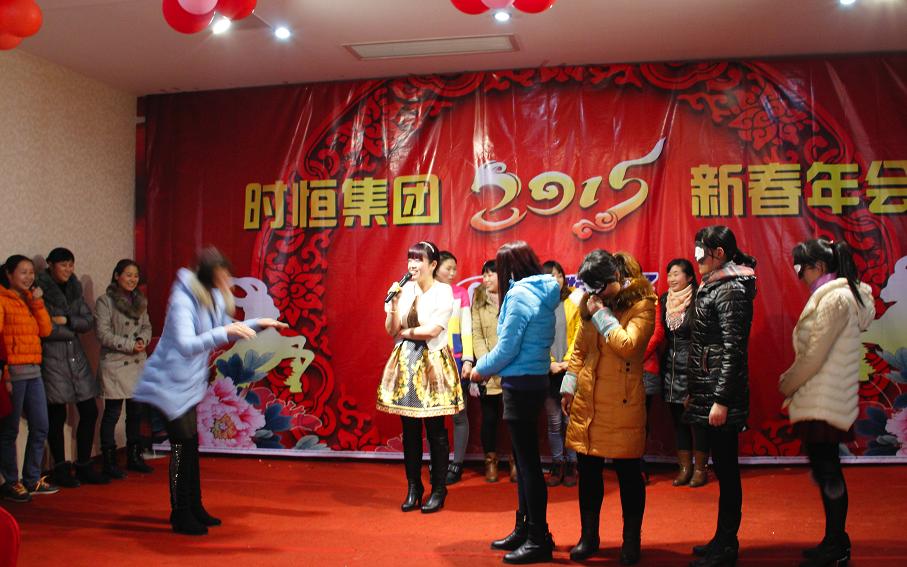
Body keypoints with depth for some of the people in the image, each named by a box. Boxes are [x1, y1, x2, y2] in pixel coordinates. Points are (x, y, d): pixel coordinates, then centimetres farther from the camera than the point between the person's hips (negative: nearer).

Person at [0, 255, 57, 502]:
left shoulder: (29, 298, 17)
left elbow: (45, 330, 8)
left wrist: (37, 302, -1)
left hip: (34, 372, 7)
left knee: (40, 428, 10)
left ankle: (32, 479, 22)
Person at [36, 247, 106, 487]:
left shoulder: (75, 290, 13)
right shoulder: (41, 291, -7)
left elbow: (89, 322, 6)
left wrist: (66, 321, -10)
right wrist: (72, 331, -5)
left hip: (77, 358, 6)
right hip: (52, 359, -6)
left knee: (89, 412, 5)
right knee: (57, 416, 1)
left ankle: (84, 466, 18)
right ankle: (61, 469, 15)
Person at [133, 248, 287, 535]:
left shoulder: (214, 297, 2)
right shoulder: (183, 301, -24)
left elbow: (226, 329, 18)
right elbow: (186, 345, -37)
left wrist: (257, 324, 6)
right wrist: (225, 333, -46)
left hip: (189, 384, 9)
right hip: (170, 384, -9)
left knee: (191, 446, 14)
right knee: (182, 446, -5)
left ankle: (194, 509, 25)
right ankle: (181, 517, 7)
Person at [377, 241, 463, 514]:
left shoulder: (443, 291, -5)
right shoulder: (404, 290, 7)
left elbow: (433, 330, -14)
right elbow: (391, 330, 4)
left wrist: (406, 332, -3)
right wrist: (394, 303, -9)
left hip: (432, 363, -4)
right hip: (406, 362, 4)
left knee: (435, 430, 0)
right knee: (410, 429, 8)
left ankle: (439, 490, 10)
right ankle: (413, 488, 18)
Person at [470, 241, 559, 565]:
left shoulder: (519, 295, -15)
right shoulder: (543, 293, 11)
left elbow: (507, 349, -17)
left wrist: (481, 369, 0)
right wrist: (490, 368, 11)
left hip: (521, 386, -9)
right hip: (534, 381, 9)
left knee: (528, 462, -2)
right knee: (524, 460, 17)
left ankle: (539, 539, 6)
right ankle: (525, 529, 28)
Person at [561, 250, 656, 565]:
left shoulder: (641, 305, -7)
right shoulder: (592, 302, 12)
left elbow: (627, 345, -24)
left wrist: (602, 314, -16)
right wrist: (569, 386, 15)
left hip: (622, 405, -6)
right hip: (587, 402, 6)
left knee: (628, 472, 5)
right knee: (588, 471, 12)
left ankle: (631, 541, 20)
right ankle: (589, 536, 26)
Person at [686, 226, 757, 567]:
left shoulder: (731, 291, -14)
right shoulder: (718, 285, 15)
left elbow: (733, 350, -19)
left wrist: (721, 401, -21)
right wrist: (697, 392, 18)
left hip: (721, 396, -10)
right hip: (708, 391, 10)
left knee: (726, 469, -1)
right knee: (723, 468, 15)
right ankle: (724, 540, 26)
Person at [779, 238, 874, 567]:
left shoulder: (834, 298, -15)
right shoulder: (836, 295, 15)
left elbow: (814, 355, -18)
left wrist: (787, 385, -6)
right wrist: (792, 381, 11)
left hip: (824, 402, -10)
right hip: (821, 401, 10)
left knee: (827, 470, -2)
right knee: (825, 470, 13)